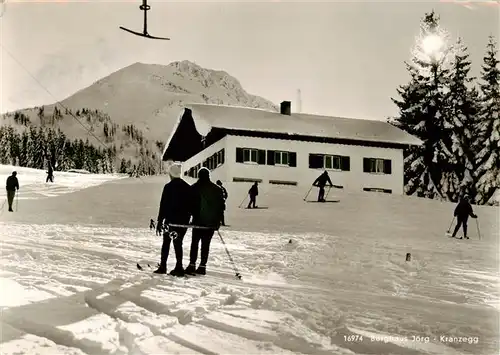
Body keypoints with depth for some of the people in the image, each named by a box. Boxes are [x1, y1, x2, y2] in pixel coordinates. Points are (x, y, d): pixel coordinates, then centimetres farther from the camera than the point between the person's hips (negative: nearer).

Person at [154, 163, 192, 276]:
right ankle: (179, 268, 5)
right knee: (178, 243, 9)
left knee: (166, 243, 10)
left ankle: (163, 266, 11)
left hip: (170, 219, -3)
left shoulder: (169, 187, -10)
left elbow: (163, 205, -10)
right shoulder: (188, 187, 4)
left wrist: (160, 221, -6)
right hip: (183, 220, 3)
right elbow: (191, 205, 9)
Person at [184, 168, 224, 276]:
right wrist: (218, 221, 10)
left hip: (198, 220, -2)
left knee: (195, 242, 4)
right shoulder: (217, 189, 6)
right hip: (212, 222, 3)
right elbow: (221, 206, 6)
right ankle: (202, 266, 5)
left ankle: (192, 265, -4)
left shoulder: (194, 188, -4)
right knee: (206, 244, 6)